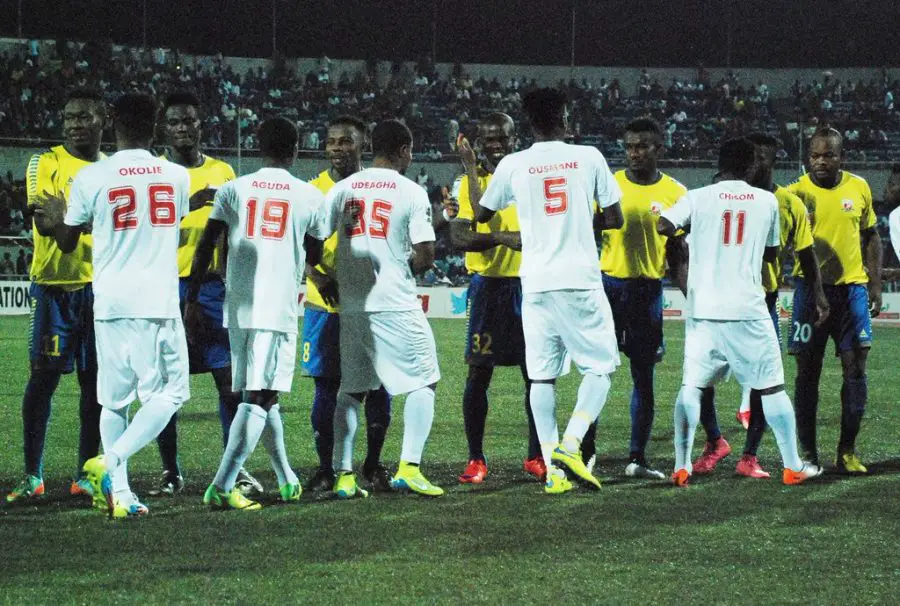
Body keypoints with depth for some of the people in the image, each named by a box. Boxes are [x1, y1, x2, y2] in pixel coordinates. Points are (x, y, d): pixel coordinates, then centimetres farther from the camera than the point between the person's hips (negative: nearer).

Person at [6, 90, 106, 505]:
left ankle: (87, 474, 11)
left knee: (96, 381, 5)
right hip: (55, 285, -4)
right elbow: (45, 224, -14)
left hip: (102, 288, 4)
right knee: (44, 377, -4)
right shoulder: (46, 165, -2)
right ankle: (32, 476, 2)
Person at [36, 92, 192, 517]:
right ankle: (110, 461, -13)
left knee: (114, 400, 10)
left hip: (110, 303, 1)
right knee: (168, 392, 6)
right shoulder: (176, 177, 4)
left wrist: (55, 217, 33)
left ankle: (119, 492, 5)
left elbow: (67, 243, 10)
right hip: (159, 302, -1)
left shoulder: (90, 178, -1)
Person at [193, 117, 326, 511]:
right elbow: (314, 256, 15)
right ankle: (222, 486, -18)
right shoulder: (309, 196, 3)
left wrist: (192, 298, 8)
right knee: (260, 397, -6)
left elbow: (206, 246, 2)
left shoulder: (233, 189, 6)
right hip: (280, 308, -3)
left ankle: (287, 479, 27)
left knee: (261, 394, 17)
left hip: (238, 308, 4)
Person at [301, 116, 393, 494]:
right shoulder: (313, 190, 3)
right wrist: (318, 277, -21)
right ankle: (325, 468, 10)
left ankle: (373, 466, 16)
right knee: (326, 388, 2)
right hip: (325, 306, 0)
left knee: (378, 385, 2)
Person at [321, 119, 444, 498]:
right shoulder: (411, 193, -4)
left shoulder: (343, 189, 7)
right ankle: (408, 468, -5)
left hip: (350, 306, 5)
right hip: (395, 304, -4)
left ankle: (343, 476, 10)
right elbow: (425, 256, -9)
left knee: (351, 389, 14)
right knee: (423, 381, 6)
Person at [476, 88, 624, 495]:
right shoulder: (589, 157, 0)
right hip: (580, 280, -2)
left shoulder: (512, 166, 3)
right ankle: (570, 444, -11)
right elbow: (615, 219, 4)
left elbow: (481, 214, 17)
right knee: (599, 368, 8)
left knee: (542, 376, 6)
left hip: (536, 282, 2)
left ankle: (552, 468, 2)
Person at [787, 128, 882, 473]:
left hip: (852, 287, 2)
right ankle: (808, 453, 8)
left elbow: (870, 237, 15)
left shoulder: (859, 188, 6)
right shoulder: (796, 192, -3)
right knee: (808, 372, 1)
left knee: (856, 369, -1)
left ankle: (847, 451, 7)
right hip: (811, 288, -2)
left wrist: (875, 284, 9)